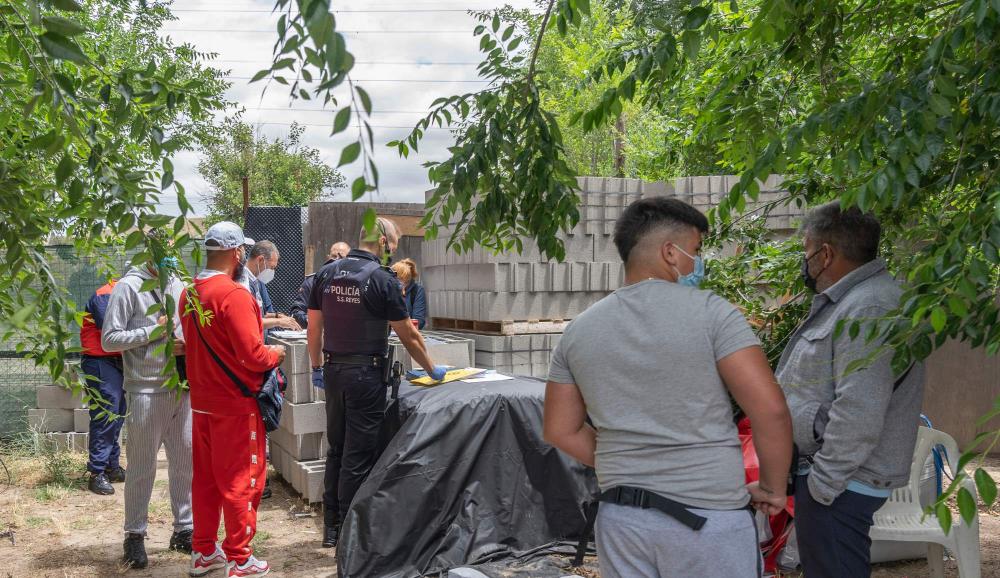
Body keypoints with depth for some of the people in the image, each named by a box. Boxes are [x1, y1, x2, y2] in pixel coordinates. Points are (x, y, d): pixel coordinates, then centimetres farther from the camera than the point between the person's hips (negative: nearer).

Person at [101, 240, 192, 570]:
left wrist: (187, 345, -6)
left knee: (185, 462, 11)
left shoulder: (179, 287, 10)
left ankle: (184, 529, 23)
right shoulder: (129, 287, -5)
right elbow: (109, 339, -9)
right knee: (142, 468, 3)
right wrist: (154, 331, -15)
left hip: (182, 390, 5)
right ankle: (135, 535, 16)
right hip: (146, 392, -5)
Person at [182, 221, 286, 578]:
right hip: (236, 405, -8)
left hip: (202, 401, 8)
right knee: (241, 482, 3)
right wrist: (276, 353, -3)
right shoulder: (234, 294, -20)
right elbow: (252, 355, -22)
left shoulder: (189, 293, 5)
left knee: (205, 478, 16)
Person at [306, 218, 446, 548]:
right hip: (366, 373, -6)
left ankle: (331, 526, 22)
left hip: (334, 370, 6)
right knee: (358, 455, 1)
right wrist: (432, 370, 6)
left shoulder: (327, 273, 5)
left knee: (337, 449, 15)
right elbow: (408, 335, -6)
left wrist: (317, 367, 19)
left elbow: (315, 327, 9)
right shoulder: (382, 279, -11)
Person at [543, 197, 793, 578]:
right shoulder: (709, 312, -10)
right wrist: (773, 488, -1)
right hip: (707, 517, -4)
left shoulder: (578, 331, 5)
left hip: (621, 517, 4)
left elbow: (561, 431, 9)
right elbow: (769, 410, -14)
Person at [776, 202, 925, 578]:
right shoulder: (849, 300, 14)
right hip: (829, 474, 11)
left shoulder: (868, 309, -21)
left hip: (840, 482, -11)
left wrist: (822, 483, -22)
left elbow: (858, 414, -27)